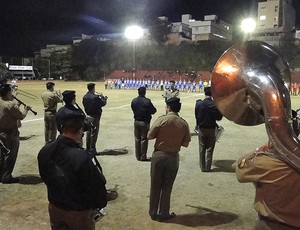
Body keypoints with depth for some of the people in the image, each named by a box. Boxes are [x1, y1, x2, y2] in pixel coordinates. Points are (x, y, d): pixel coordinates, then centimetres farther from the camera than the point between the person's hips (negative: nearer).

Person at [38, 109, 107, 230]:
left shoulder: (45, 151, -13)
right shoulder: (83, 158, -35)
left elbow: (45, 177, 4)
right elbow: (97, 187, -25)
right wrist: (100, 204, -3)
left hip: (54, 207, 5)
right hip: (79, 211, -5)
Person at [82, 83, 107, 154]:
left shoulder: (85, 97, 2)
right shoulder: (95, 97, -21)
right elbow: (103, 103, -14)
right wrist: (103, 98, 7)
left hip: (88, 116, 7)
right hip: (95, 117, -7)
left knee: (89, 132, 17)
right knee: (94, 133, 0)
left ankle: (88, 148, 25)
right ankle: (92, 149, 4)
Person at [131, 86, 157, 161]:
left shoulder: (134, 101, -2)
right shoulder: (147, 101, -17)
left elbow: (133, 109, 6)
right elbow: (154, 110, -11)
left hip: (136, 121, 5)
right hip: (145, 122, -5)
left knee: (137, 139, 14)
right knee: (144, 139, 4)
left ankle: (138, 156, 21)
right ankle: (143, 157, 8)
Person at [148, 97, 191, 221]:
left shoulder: (162, 119, -11)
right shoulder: (184, 124, -3)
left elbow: (149, 136, -7)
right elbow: (185, 144, 2)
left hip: (159, 155, -1)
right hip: (173, 157, 2)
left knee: (155, 186, 12)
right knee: (167, 187, 14)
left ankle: (153, 213, 23)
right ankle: (163, 214, 23)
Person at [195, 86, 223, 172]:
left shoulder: (198, 103, -8)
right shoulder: (214, 104, -15)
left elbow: (196, 116, -1)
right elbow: (219, 117, -9)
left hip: (201, 129, 2)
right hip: (211, 129, -2)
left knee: (202, 149, 12)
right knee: (209, 149, 10)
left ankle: (202, 167, 16)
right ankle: (208, 167, 13)